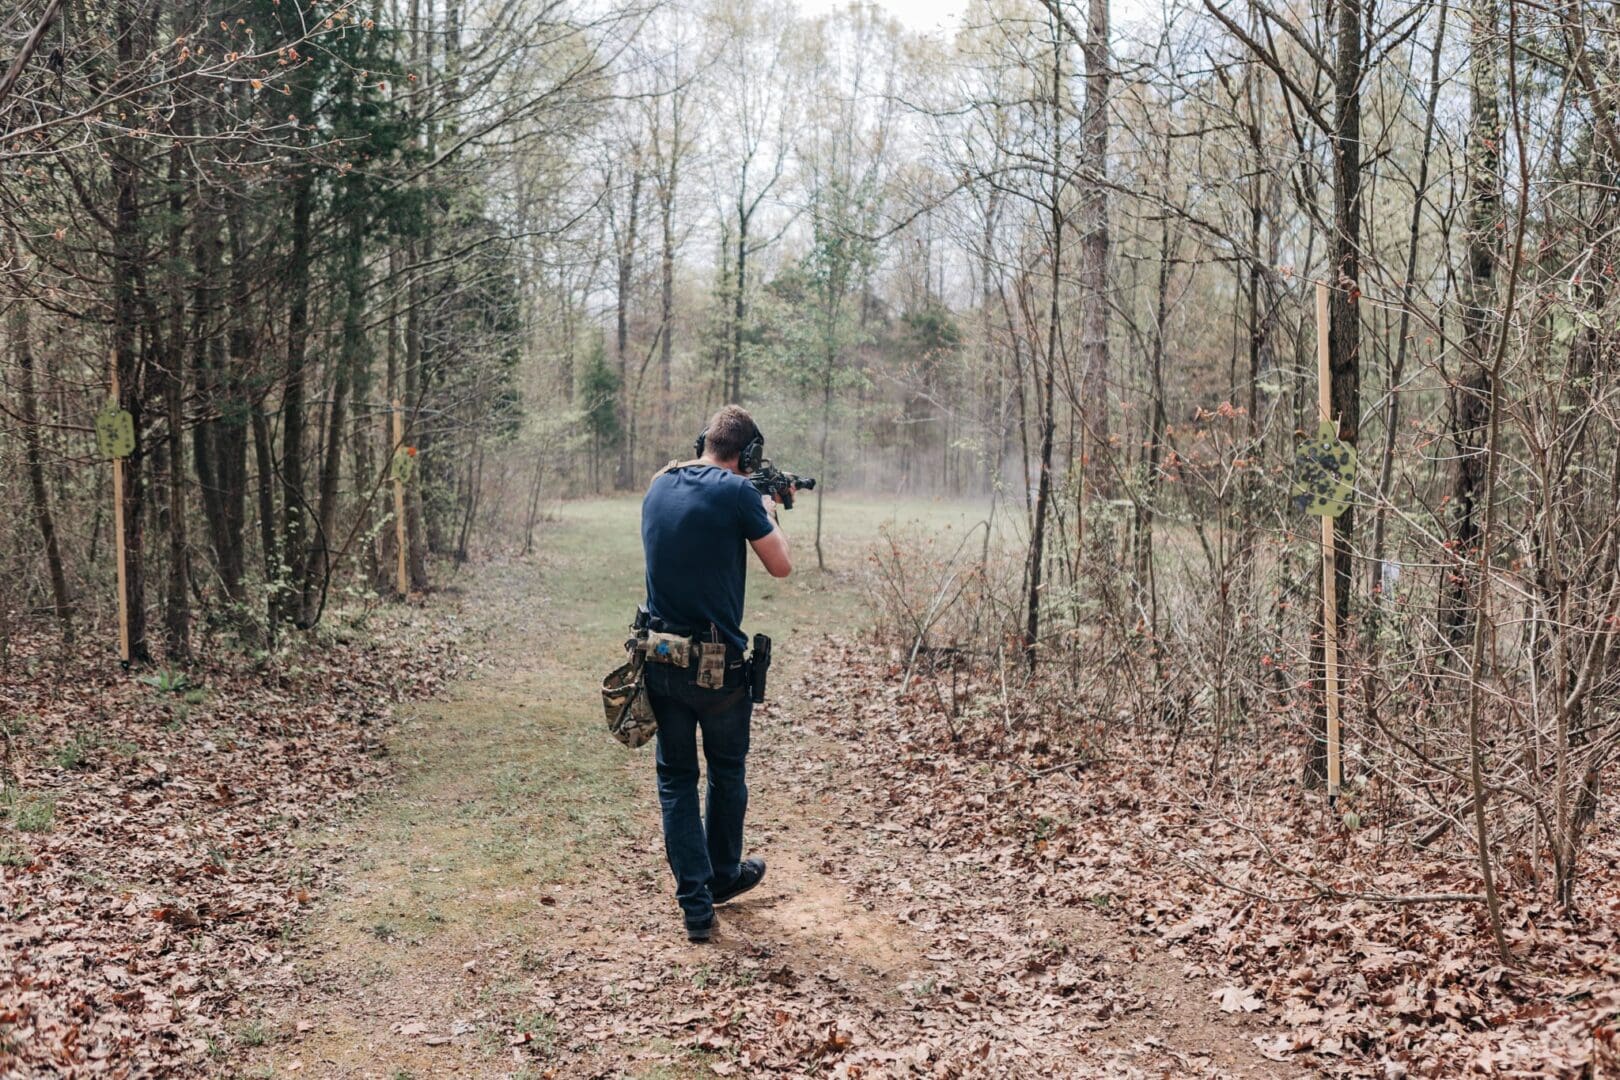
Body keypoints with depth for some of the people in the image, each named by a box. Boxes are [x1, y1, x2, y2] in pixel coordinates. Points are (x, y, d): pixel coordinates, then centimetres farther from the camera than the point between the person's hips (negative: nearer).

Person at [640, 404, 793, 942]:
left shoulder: (659, 486, 6)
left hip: (660, 659, 4)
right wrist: (768, 513, 10)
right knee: (727, 772, 19)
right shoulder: (737, 492, -13)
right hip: (718, 663, -4)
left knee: (676, 778, 11)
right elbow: (781, 565, -6)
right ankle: (723, 876, 36)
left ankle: (695, 902, 9)